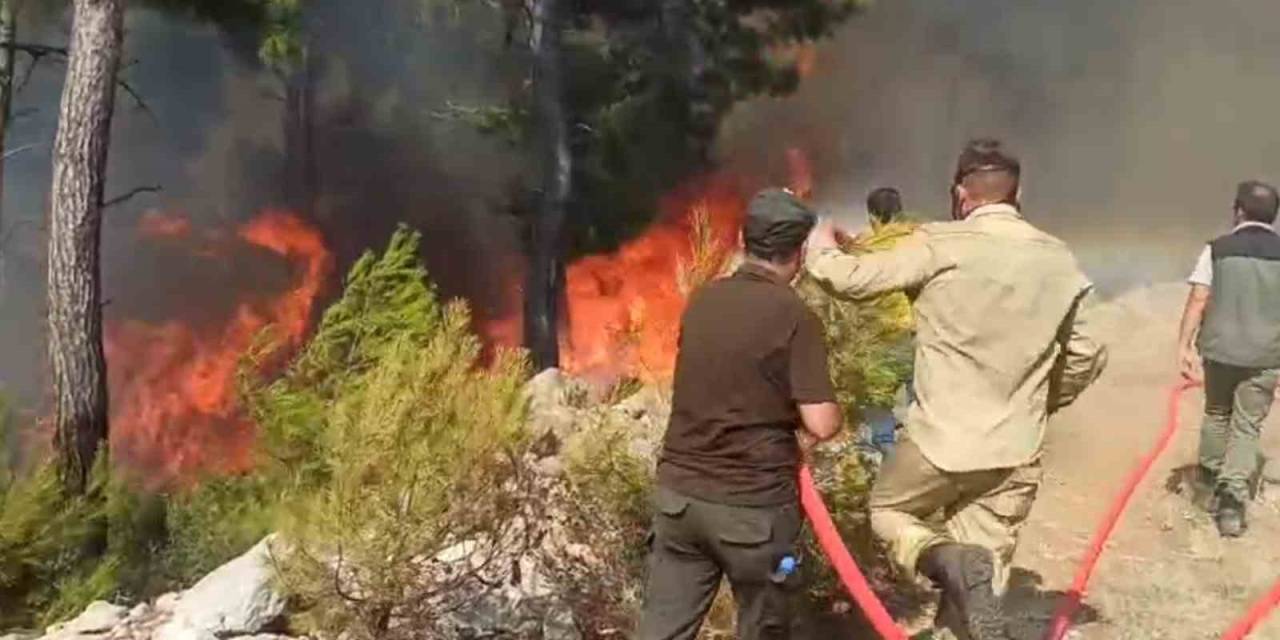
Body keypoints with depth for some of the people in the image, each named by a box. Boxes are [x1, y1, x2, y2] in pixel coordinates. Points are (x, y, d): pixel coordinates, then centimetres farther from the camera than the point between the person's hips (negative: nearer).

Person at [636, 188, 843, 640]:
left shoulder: (702, 301, 4)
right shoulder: (793, 315, -13)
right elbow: (821, 425, -18)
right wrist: (832, 412, 3)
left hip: (678, 491, 5)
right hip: (752, 503, -4)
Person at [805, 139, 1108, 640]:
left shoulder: (942, 245, -11)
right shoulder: (1060, 261, 4)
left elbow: (855, 279, -7)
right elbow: (1087, 355, 10)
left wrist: (821, 249, 14)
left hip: (941, 439, -4)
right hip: (1017, 455, 4)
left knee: (888, 511, 23)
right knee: (975, 599, 14)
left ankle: (947, 559, -8)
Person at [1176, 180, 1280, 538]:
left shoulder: (1217, 249, -4)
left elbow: (1198, 301, -9)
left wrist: (1184, 345, -7)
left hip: (1219, 349, 0)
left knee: (1216, 414, 22)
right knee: (1247, 426, 5)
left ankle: (1210, 472, 35)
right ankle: (1233, 494, -6)